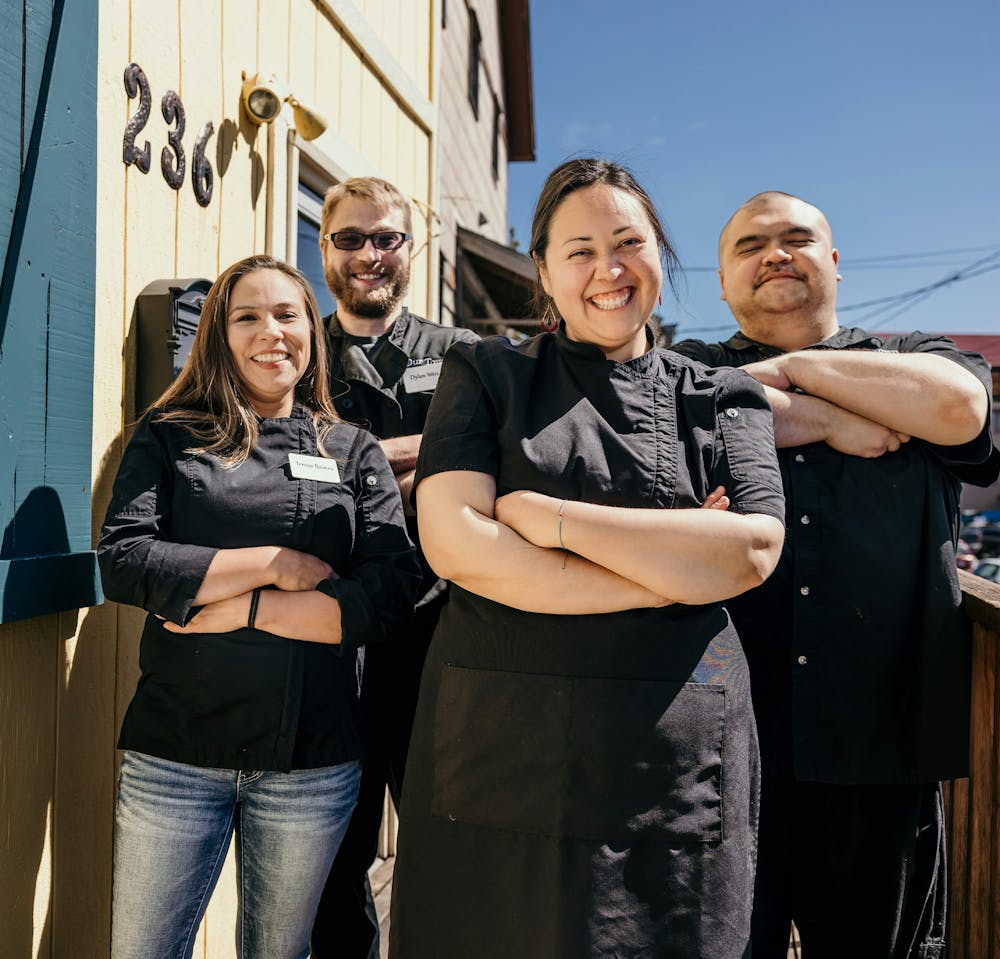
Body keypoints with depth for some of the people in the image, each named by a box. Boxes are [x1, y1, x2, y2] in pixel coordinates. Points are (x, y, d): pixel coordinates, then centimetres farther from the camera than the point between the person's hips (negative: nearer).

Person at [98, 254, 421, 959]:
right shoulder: (169, 437, 5)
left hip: (314, 762, 1)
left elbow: (391, 596, -8)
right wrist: (278, 563, -13)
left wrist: (243, 609, -14)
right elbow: (123, 561, -10)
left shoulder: (355, 452, 4)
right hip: (175, 752, 0)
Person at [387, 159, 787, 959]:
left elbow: (751, 551, -8)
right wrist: (671, 576, -10)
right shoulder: (488, 377, 5)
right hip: (504, 753, 0)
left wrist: (548, 517, -11)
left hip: (678, 766, 1)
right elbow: (454, 542, -10)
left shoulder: (723, 401, 9)